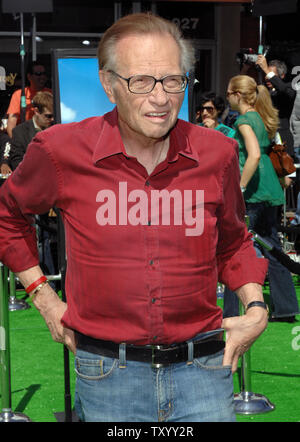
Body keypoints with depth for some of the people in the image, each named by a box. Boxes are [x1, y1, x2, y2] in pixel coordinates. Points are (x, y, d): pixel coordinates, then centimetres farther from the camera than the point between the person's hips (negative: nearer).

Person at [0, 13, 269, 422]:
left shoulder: (217, 153, -1)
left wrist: (255, 307, 4)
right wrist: (43, 296, 8)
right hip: (108, 376, -1)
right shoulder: (63, 151, -7)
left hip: (202, 372, 2)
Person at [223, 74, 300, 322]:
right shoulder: (262, 118, 14)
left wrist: (240, 188, -22)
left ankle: (232, 313, -1)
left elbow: (254, 155, -26)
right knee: (271, 248, 13)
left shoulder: (245, 120, -12)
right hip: (270, 190, 9)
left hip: (253, 193, -9)